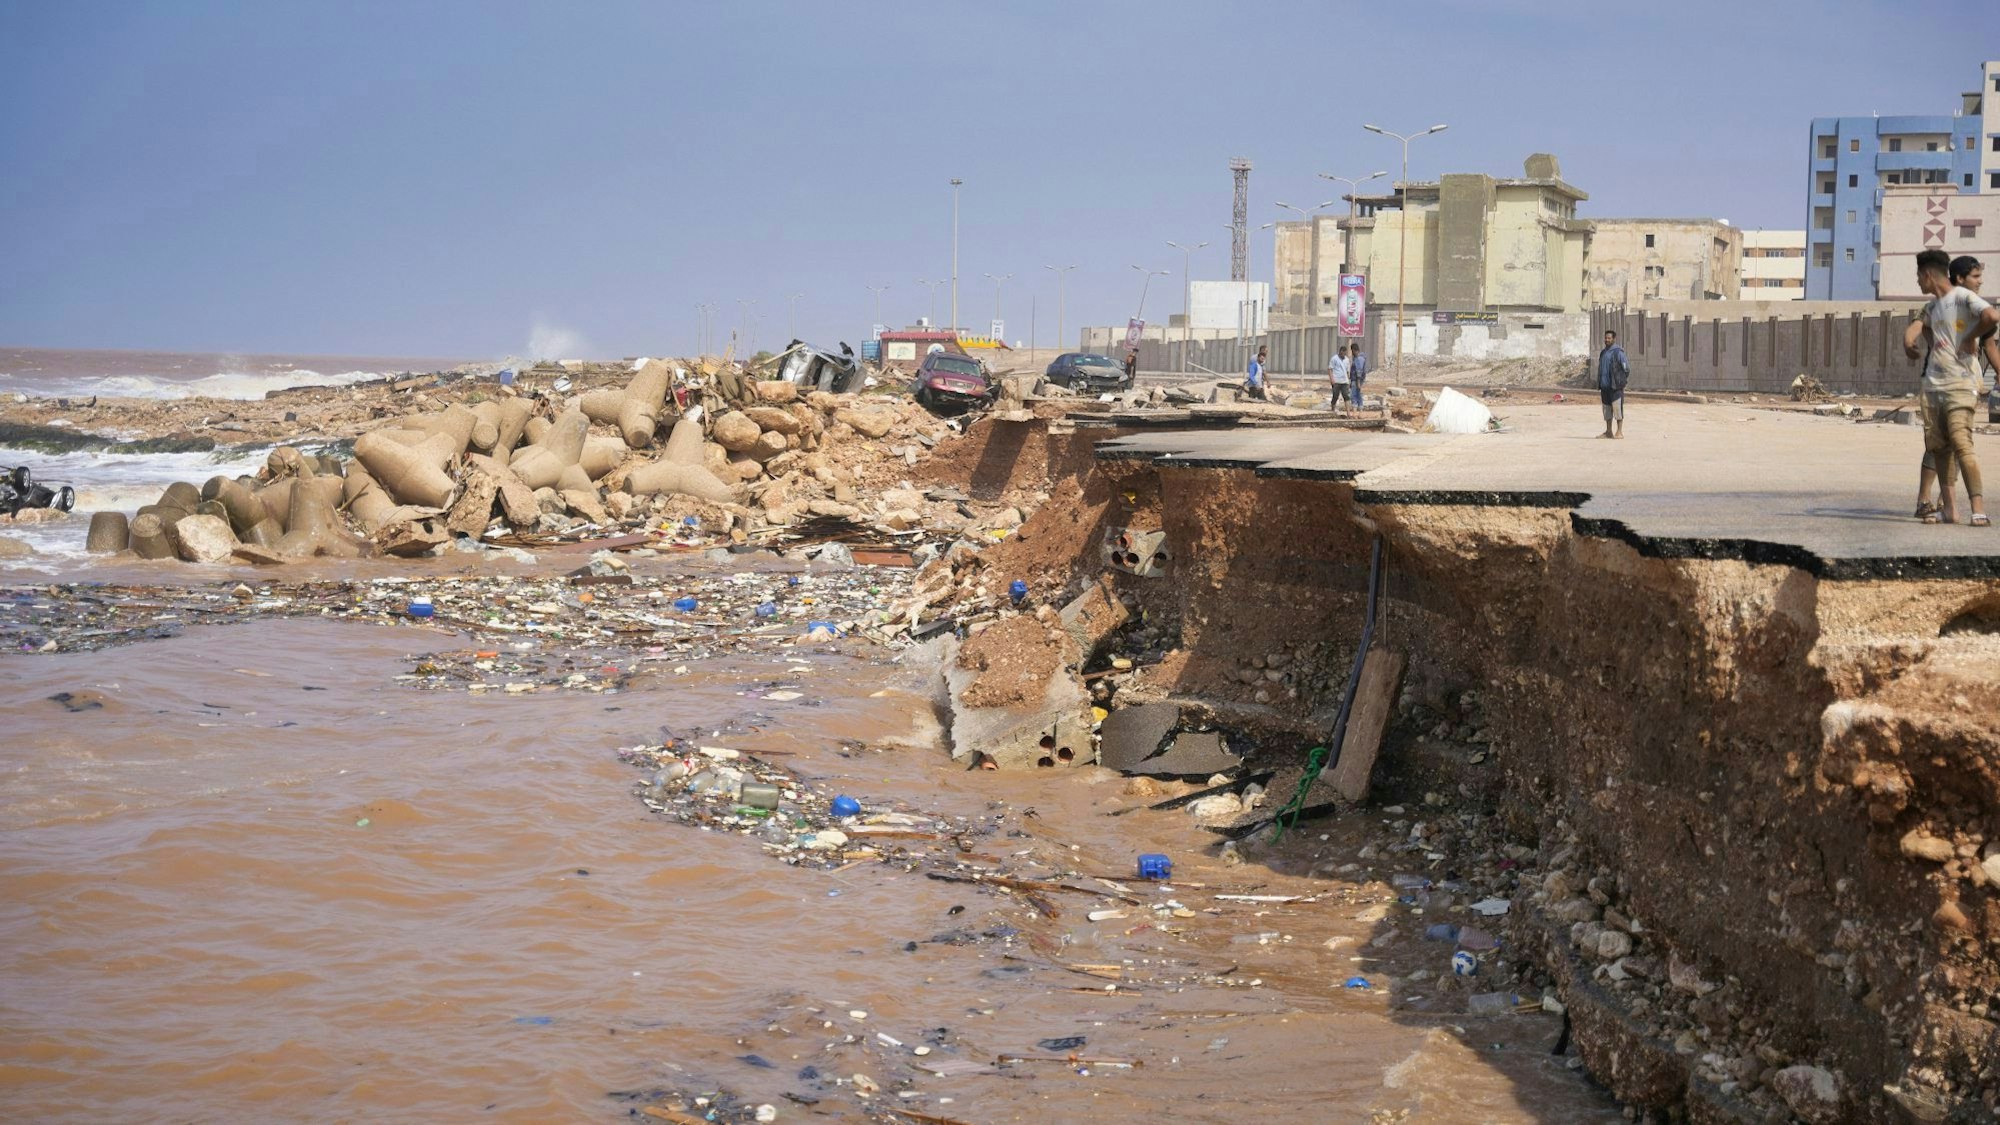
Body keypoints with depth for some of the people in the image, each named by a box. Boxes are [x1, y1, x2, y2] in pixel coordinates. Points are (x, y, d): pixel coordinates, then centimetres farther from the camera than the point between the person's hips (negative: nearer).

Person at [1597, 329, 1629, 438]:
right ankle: (1608, 432, 14)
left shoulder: (1618, 352, -6)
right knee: (1607, 409, 9)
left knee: (1617, 407, -8)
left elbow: (1627, 368, -5)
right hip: (1605, 386, 7)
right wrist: (1599, 387, 18)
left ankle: (1619, 432, -5)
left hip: (1615, 386, -7)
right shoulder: (1603, 353, 17)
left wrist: (1621, 381, 1)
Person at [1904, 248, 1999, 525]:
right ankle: (1947, 508, 13)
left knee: (1961, 443, -19)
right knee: (1937, 447, 7)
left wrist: (1971, 337, -14)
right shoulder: (1932, 305, 18)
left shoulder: (1963, 298, -9)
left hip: (1960, 384, -9)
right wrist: (1909, 341, 15)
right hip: (1931, 385, 9)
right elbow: (1918, 325, 35)